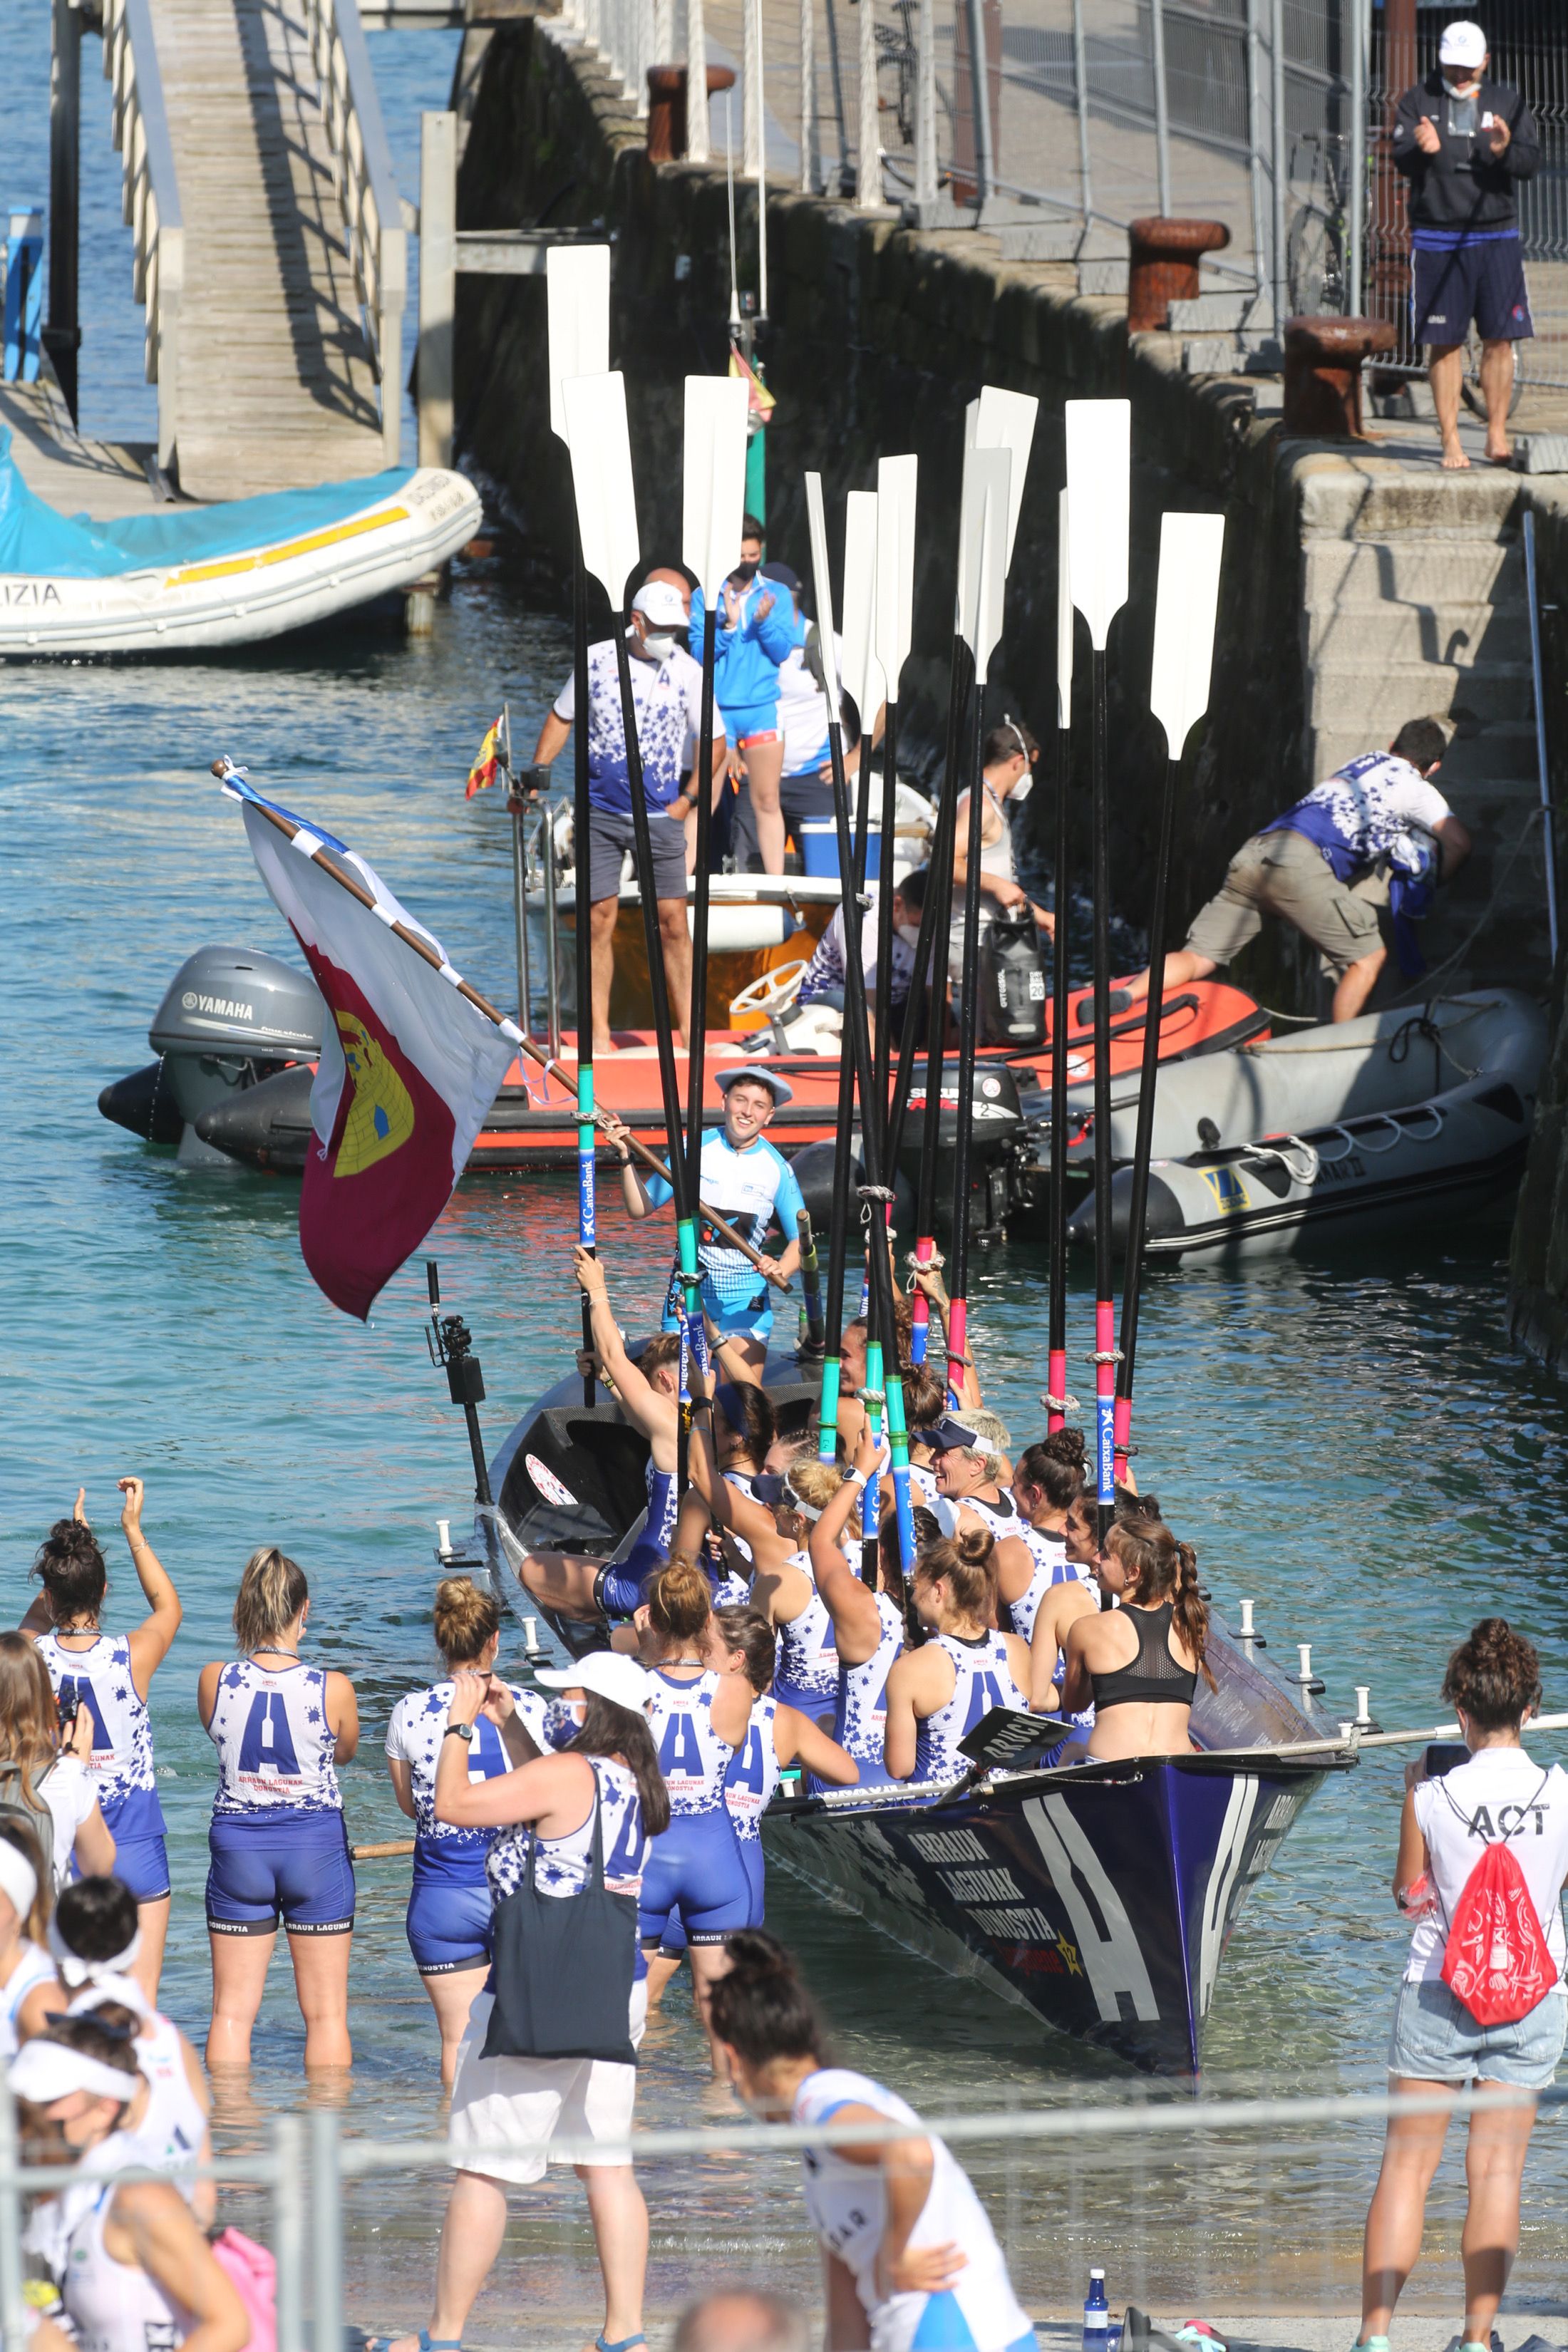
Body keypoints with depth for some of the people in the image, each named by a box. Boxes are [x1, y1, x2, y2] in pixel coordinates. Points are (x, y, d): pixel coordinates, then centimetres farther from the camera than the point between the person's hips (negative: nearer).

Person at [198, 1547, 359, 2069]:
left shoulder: (214, 1682, -10)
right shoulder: (333, 1689, -14)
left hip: (237, 1845, 1)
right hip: (316, 1846, -1)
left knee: (232, 2013, 8)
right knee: (326, 2015, 7)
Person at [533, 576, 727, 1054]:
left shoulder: (687, 671, 0)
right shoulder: (597, 660, 1)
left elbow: (714, 741, 7)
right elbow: (562, 718, 13)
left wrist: (689, 798, 0)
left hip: (660, 816, 0)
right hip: (600, 812, 0)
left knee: (673, 920, -2)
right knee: (599, 918, -1)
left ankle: (687, 1029, 3)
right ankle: (599, 1035, 2)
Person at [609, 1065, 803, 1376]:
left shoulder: (777, 1169, -3)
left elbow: (800, 1239, -1)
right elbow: (640, 1208, -2)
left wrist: (781, 1270, -21)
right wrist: (626, 1157, -15)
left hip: (746, 1295, 0)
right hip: (689, 1289, 0)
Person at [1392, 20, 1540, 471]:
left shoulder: (1508, 103, 7)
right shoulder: (1418, 102, 4)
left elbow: (1531, 162, -2)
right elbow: (1400, 159, -7)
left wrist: (1505, 151, -24)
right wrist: (1422, 149, -30)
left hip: (1496, 236, 1)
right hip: (1436, 239, -1)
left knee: (1500, 338, -1)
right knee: (1444, 344, 0)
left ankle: (1497, 435, 7)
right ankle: (1451, 442, 3)